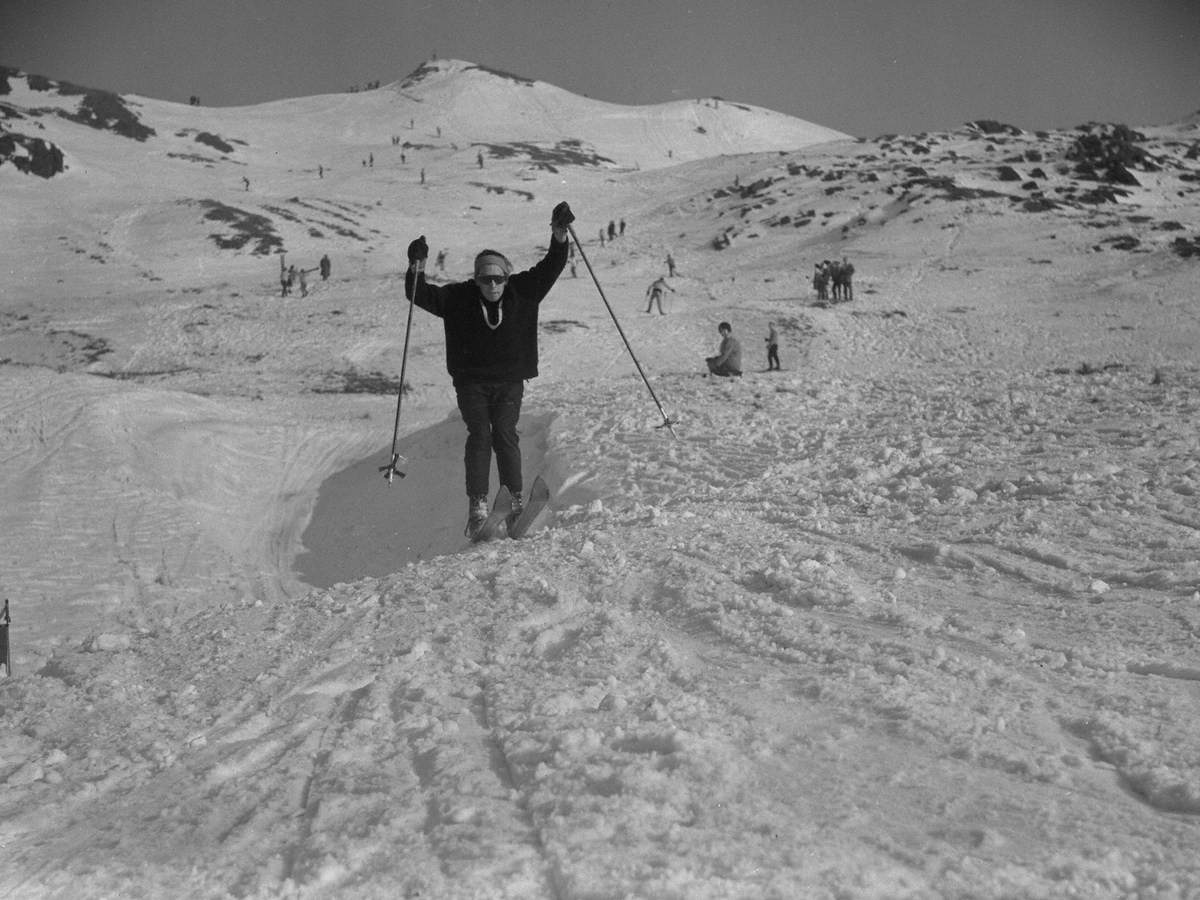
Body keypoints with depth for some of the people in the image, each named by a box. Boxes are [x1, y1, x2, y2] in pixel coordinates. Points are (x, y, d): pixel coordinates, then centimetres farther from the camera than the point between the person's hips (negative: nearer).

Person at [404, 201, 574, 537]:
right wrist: (417, 268, -27)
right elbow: (420, 295, -8)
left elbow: (549, 269, -6)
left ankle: (514, 500, -3)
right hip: (471, 381, -1)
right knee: (479, 435, -13)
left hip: (510, 381, 1)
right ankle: (477, 504, -16)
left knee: (505, 436, -11)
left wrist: (559, 236, -21)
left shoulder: (522, 292, -1)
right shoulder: (458, 298, -4)